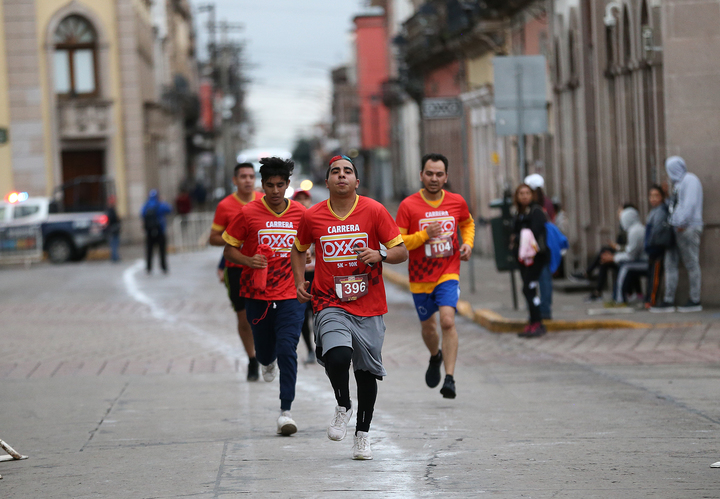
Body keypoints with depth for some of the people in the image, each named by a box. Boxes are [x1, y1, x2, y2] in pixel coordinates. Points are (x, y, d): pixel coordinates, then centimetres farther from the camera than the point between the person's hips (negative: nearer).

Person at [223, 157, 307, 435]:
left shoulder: (300, 213, 1)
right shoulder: (248, 214, -6)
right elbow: (229, 250, 0)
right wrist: (248, 261, -18)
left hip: (290, 295, 0)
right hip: (257, 295, 0)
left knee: (287, 350, -13)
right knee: (265, 350, 12)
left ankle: (286, 411, -8)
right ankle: (267, 361, 52)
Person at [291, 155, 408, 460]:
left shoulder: (374, 211, -4)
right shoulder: (312, 217, 0)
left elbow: (401, 252, -1)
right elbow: (299, 249, 20)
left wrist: (380, 255, -21)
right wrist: (300, 282, 7)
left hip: (369, 306, 1)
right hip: (330, 305, -1)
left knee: (367, 371, 6)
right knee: (338, 357, -25)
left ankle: (362, 434, 23)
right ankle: (343, 407, 4)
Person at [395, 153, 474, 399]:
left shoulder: (457, 202, -1)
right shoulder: (408, 206, -9)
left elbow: (468, 223, 21)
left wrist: (467, 243, 2)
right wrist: (424, 235, -23)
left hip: (448, 273, -1)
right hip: (420, 277, 1)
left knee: (447, 320, -21)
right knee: (428, 326, 15)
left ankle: (450, 379, -21)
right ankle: (435, 357, 49)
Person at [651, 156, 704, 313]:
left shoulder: (690, 180, -6)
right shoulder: (678, 184, 23)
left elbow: (690, 203, -17)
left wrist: (682, 223, -22)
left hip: (687, 228, -10)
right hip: (676, 229, 10)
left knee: (691, 264, -6)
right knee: (670, 264, 5)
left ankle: (695, 301, -3)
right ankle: (668, 301, 4)